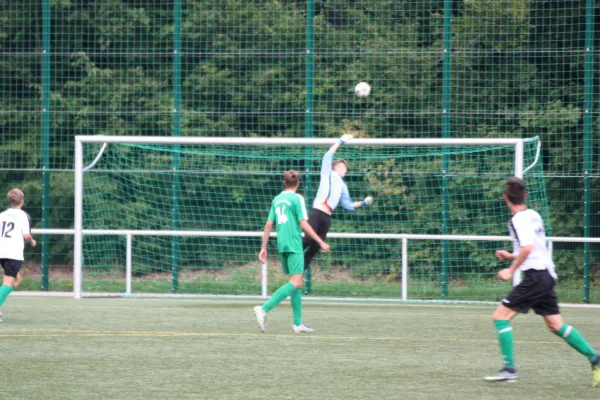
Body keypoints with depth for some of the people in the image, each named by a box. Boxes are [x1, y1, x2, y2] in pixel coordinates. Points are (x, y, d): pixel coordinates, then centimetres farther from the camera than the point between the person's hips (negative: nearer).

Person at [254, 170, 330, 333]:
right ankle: (264, 309, -24)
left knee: (297, 283, 13)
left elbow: (269, 225, 13)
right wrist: (320, 242, -6)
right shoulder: (297, 198, -6)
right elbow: (303, 224, -11)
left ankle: (298, 323, 10)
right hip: (294, 245, -8)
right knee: (295, 283, -12)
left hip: (282, 246, 8)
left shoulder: (277, 199, 14)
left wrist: (264, 248, 17)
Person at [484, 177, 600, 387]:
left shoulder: (518, 219, -13)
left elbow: (527, 248, -26)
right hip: (547, 274, 9)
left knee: (500, 316, -7)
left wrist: (511, 270, -18)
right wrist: (512, 256, 26)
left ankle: (509, 369, -11)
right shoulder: (533, 215, 14)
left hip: (535, 276, -9)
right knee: (556, 325, 14)